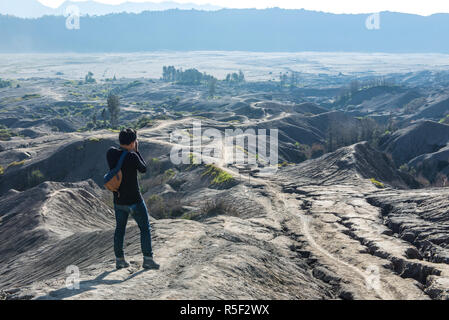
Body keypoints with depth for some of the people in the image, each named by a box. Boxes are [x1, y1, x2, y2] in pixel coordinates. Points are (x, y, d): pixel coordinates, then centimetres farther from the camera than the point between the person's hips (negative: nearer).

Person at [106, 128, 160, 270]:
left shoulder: (110, 152, -5)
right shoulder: (132, 156, -22)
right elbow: (143, 169, -4)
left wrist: (131, 151, 7)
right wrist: (136, 151, -1)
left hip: (118, 201, 6)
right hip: (134, 201, -5)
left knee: (120, 229, 19)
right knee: (145, 228, 9)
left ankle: (119, 259, 24)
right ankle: (148, 259, 8)